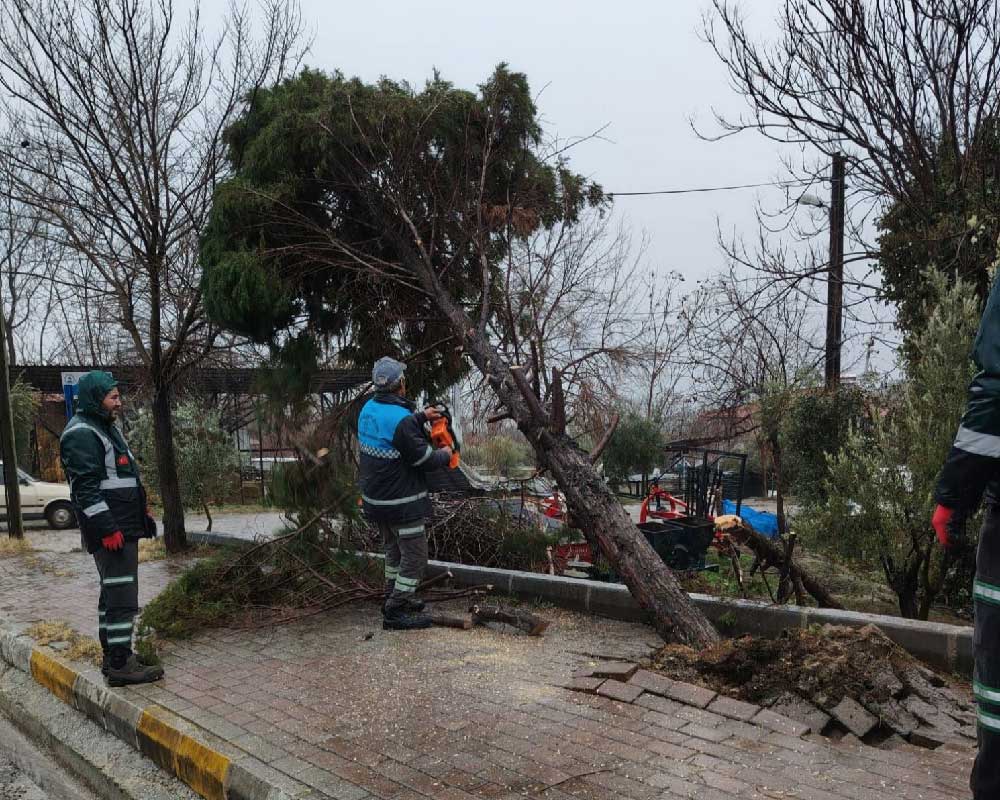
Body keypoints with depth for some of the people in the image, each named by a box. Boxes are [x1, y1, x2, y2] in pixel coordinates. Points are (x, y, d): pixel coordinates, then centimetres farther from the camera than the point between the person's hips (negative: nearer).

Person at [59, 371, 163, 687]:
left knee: (113, 594, 16)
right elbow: (85, 488, -20)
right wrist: (107, 528, -23)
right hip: (111, 531, -11)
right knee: (122, 596, -9)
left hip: (123, 528, 11)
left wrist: (141, 511, 22)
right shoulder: (81, 434, -13)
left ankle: (114, 657, 25)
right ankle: (119, 665, -5)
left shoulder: (107, 429, 20)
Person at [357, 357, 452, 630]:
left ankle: (393, 599, 37)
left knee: (394, 550, 25)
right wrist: (445, 454, 0)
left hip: (376, 499, 9)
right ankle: (395, 613, 6)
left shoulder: (368, 409, 1)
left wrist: (421, 416, 24)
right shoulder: (401, 419, -26)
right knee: (415, 557, 3)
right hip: (402, 503, -9)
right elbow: (424, 459, -20)